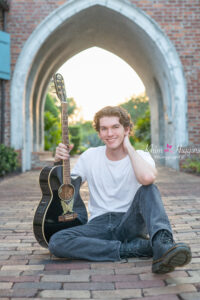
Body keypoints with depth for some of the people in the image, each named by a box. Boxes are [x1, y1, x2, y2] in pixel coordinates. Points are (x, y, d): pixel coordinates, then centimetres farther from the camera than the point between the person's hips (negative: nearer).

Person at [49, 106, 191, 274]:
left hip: (130, 222, -2)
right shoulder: (90, 156, 5)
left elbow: (147, 178, -27)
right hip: (99, 224, 2)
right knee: (56, 242, -26)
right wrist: (60, 163, -8)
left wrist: (128, 147, -13)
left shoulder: (141, 157, -2)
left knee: (148, 189, -27)